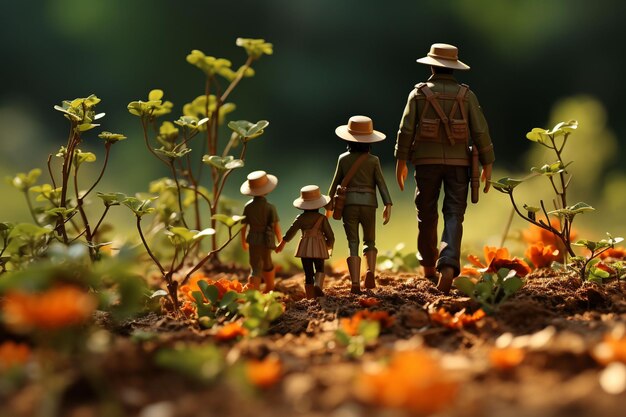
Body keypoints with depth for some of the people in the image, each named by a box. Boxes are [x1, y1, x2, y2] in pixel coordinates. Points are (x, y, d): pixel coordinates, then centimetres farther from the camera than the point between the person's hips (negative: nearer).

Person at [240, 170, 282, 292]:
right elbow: (276, 226, -11)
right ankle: (270, 289, 41)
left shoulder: (248, 206, -7)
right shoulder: (270, 207, -14)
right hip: (267, 241, -1)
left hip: (253, 241, 1)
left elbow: (244, 226, 0)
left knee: (255, 268, 3)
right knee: (267, 264, 22)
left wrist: (243, 241, 15)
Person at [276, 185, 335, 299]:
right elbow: (330, 235, -1)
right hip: (319, 247, -1)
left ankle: (310, 297, 4)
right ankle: (318, 285, -17)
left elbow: (291, 232, 4)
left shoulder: (301, 218, 0)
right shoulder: (322, 218, -2)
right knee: (319, 268, 12)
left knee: (308, 273, 6)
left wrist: (282, 243, 20)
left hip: (305, 247, 1)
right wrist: (329, 246, 19)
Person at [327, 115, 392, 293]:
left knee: (353, 244, 2)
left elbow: (335, 183, 7)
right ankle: (370, 272, -9)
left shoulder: (343, 159, 2)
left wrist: (329, 204, 18)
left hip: (349, 204, 0)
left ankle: (355, 283, -8)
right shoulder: (373, 160, -1)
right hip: (368, 204, 0)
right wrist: (388, 205, -9)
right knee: (369, 242, 16)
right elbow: (381, 183, -7)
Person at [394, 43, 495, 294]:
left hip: (427, 161, 0)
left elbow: (406, 129, -4)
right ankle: (448, 266, -22)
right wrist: (487, 165, 3)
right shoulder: (466, 95, 2)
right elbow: (480, 131, -2)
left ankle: (429, 267, 27)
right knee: (454, 216, -2)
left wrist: (401, 161, 3)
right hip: (458, 163, 0)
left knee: (427, 216, 13)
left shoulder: (419, 93, 0)